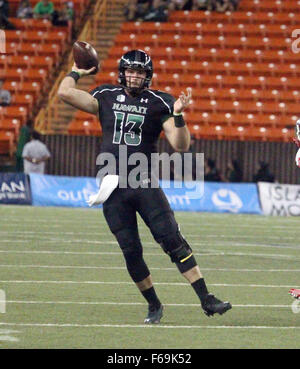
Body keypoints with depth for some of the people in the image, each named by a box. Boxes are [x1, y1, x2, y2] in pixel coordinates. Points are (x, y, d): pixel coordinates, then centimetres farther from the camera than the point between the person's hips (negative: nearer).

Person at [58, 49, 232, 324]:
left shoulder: (159, 103, 2)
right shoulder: (107, 97, 8)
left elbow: (181, 145, -5)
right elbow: (65, 93, 1)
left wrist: (178, 115, -18)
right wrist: (77, 72, 14)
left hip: (144, 185, -2)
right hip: (114, 189, 2)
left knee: (174, 241, -12)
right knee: (131, 252, 1)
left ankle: (206, 299, -12)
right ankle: (154, 305, 17)